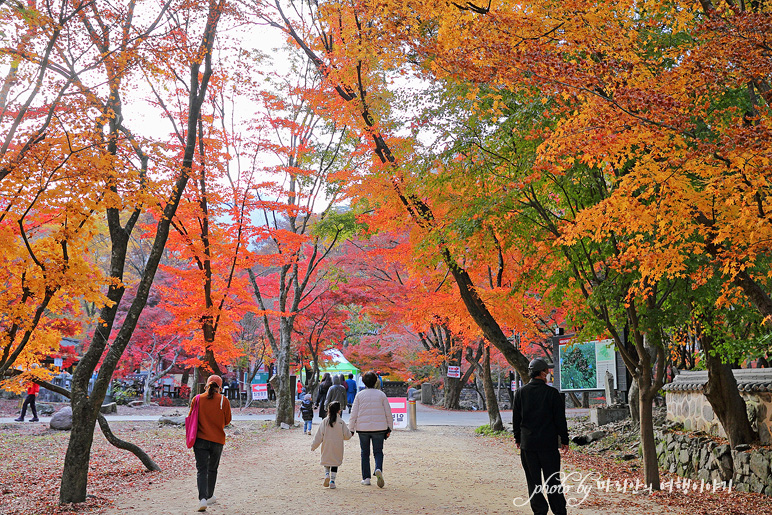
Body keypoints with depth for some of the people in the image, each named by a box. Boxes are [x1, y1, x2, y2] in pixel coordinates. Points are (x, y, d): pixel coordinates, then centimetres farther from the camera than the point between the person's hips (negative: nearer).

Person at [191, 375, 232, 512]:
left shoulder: (197, 399, -3)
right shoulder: (223, 400, -5)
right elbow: (227, 421, 2)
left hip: (200, 439, 0)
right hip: (217, 440, 0)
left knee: (202, 470, -2)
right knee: (212, 469, 18)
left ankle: (202, 499, -18)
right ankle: (210, 497, 30)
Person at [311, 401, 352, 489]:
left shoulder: (325, 421, -4)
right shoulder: (341, 422, -6)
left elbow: (319, 436, -3)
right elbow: (347, 436, -2)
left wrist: (313, 446, 5)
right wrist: (350, 434, 21)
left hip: (326, 447, 1)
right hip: (337, 448, -1)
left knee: (326, 461, 17)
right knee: (335, 463, 9)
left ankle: (327, 474, -6)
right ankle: (332, 480, 1)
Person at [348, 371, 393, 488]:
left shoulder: (360, 395, 0)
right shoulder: (381, 394, 1)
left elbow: (354, 413, 0)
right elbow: (388, 413, 3)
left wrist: (351, 429, 7)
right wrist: (389, 429, 12)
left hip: (363, 428, 0)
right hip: (379, 428, 0)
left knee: (365, 453, 11)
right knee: (378, 452, 7)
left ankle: (366, 478, 11)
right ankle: (378, 469, -20)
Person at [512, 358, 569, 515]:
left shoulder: (520, 393, 0)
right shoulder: (552, 392, -8)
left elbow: (516, 419, 5)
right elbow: (560, 419, -4)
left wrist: (518, 439, 16)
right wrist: (564, 440, 5)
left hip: (527, 444, 2)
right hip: (549, 443, -2)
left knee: (533, 481, 8)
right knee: (553, 479, 7)